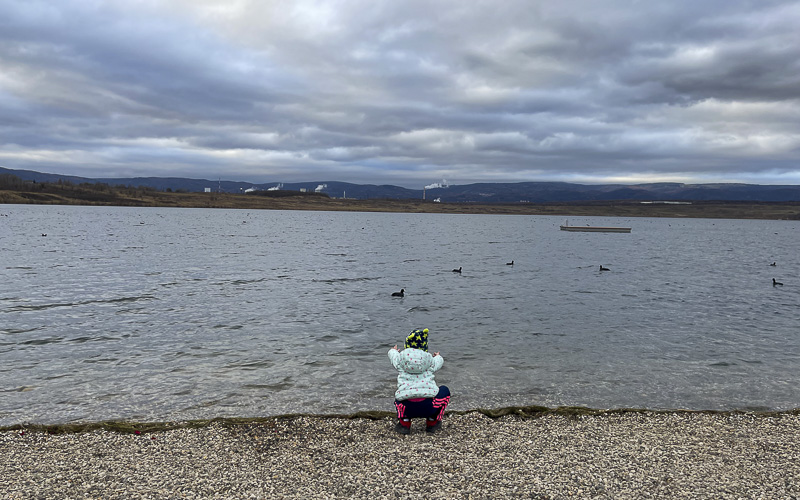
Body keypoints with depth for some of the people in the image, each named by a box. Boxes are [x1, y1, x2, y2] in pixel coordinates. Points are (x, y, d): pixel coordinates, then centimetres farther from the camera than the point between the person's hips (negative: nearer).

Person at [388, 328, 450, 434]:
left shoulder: (400, 359, 8)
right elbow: (438, 363, 32)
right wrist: (438, 357, 56)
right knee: (444, 390, 27)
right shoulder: (430, 360, 8)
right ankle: (432, 422, 21)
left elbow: (393, 356, 32)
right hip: (429, 407, -1)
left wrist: (393, 351, 57)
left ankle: (404, 422, 15)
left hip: (406, 407, 2)